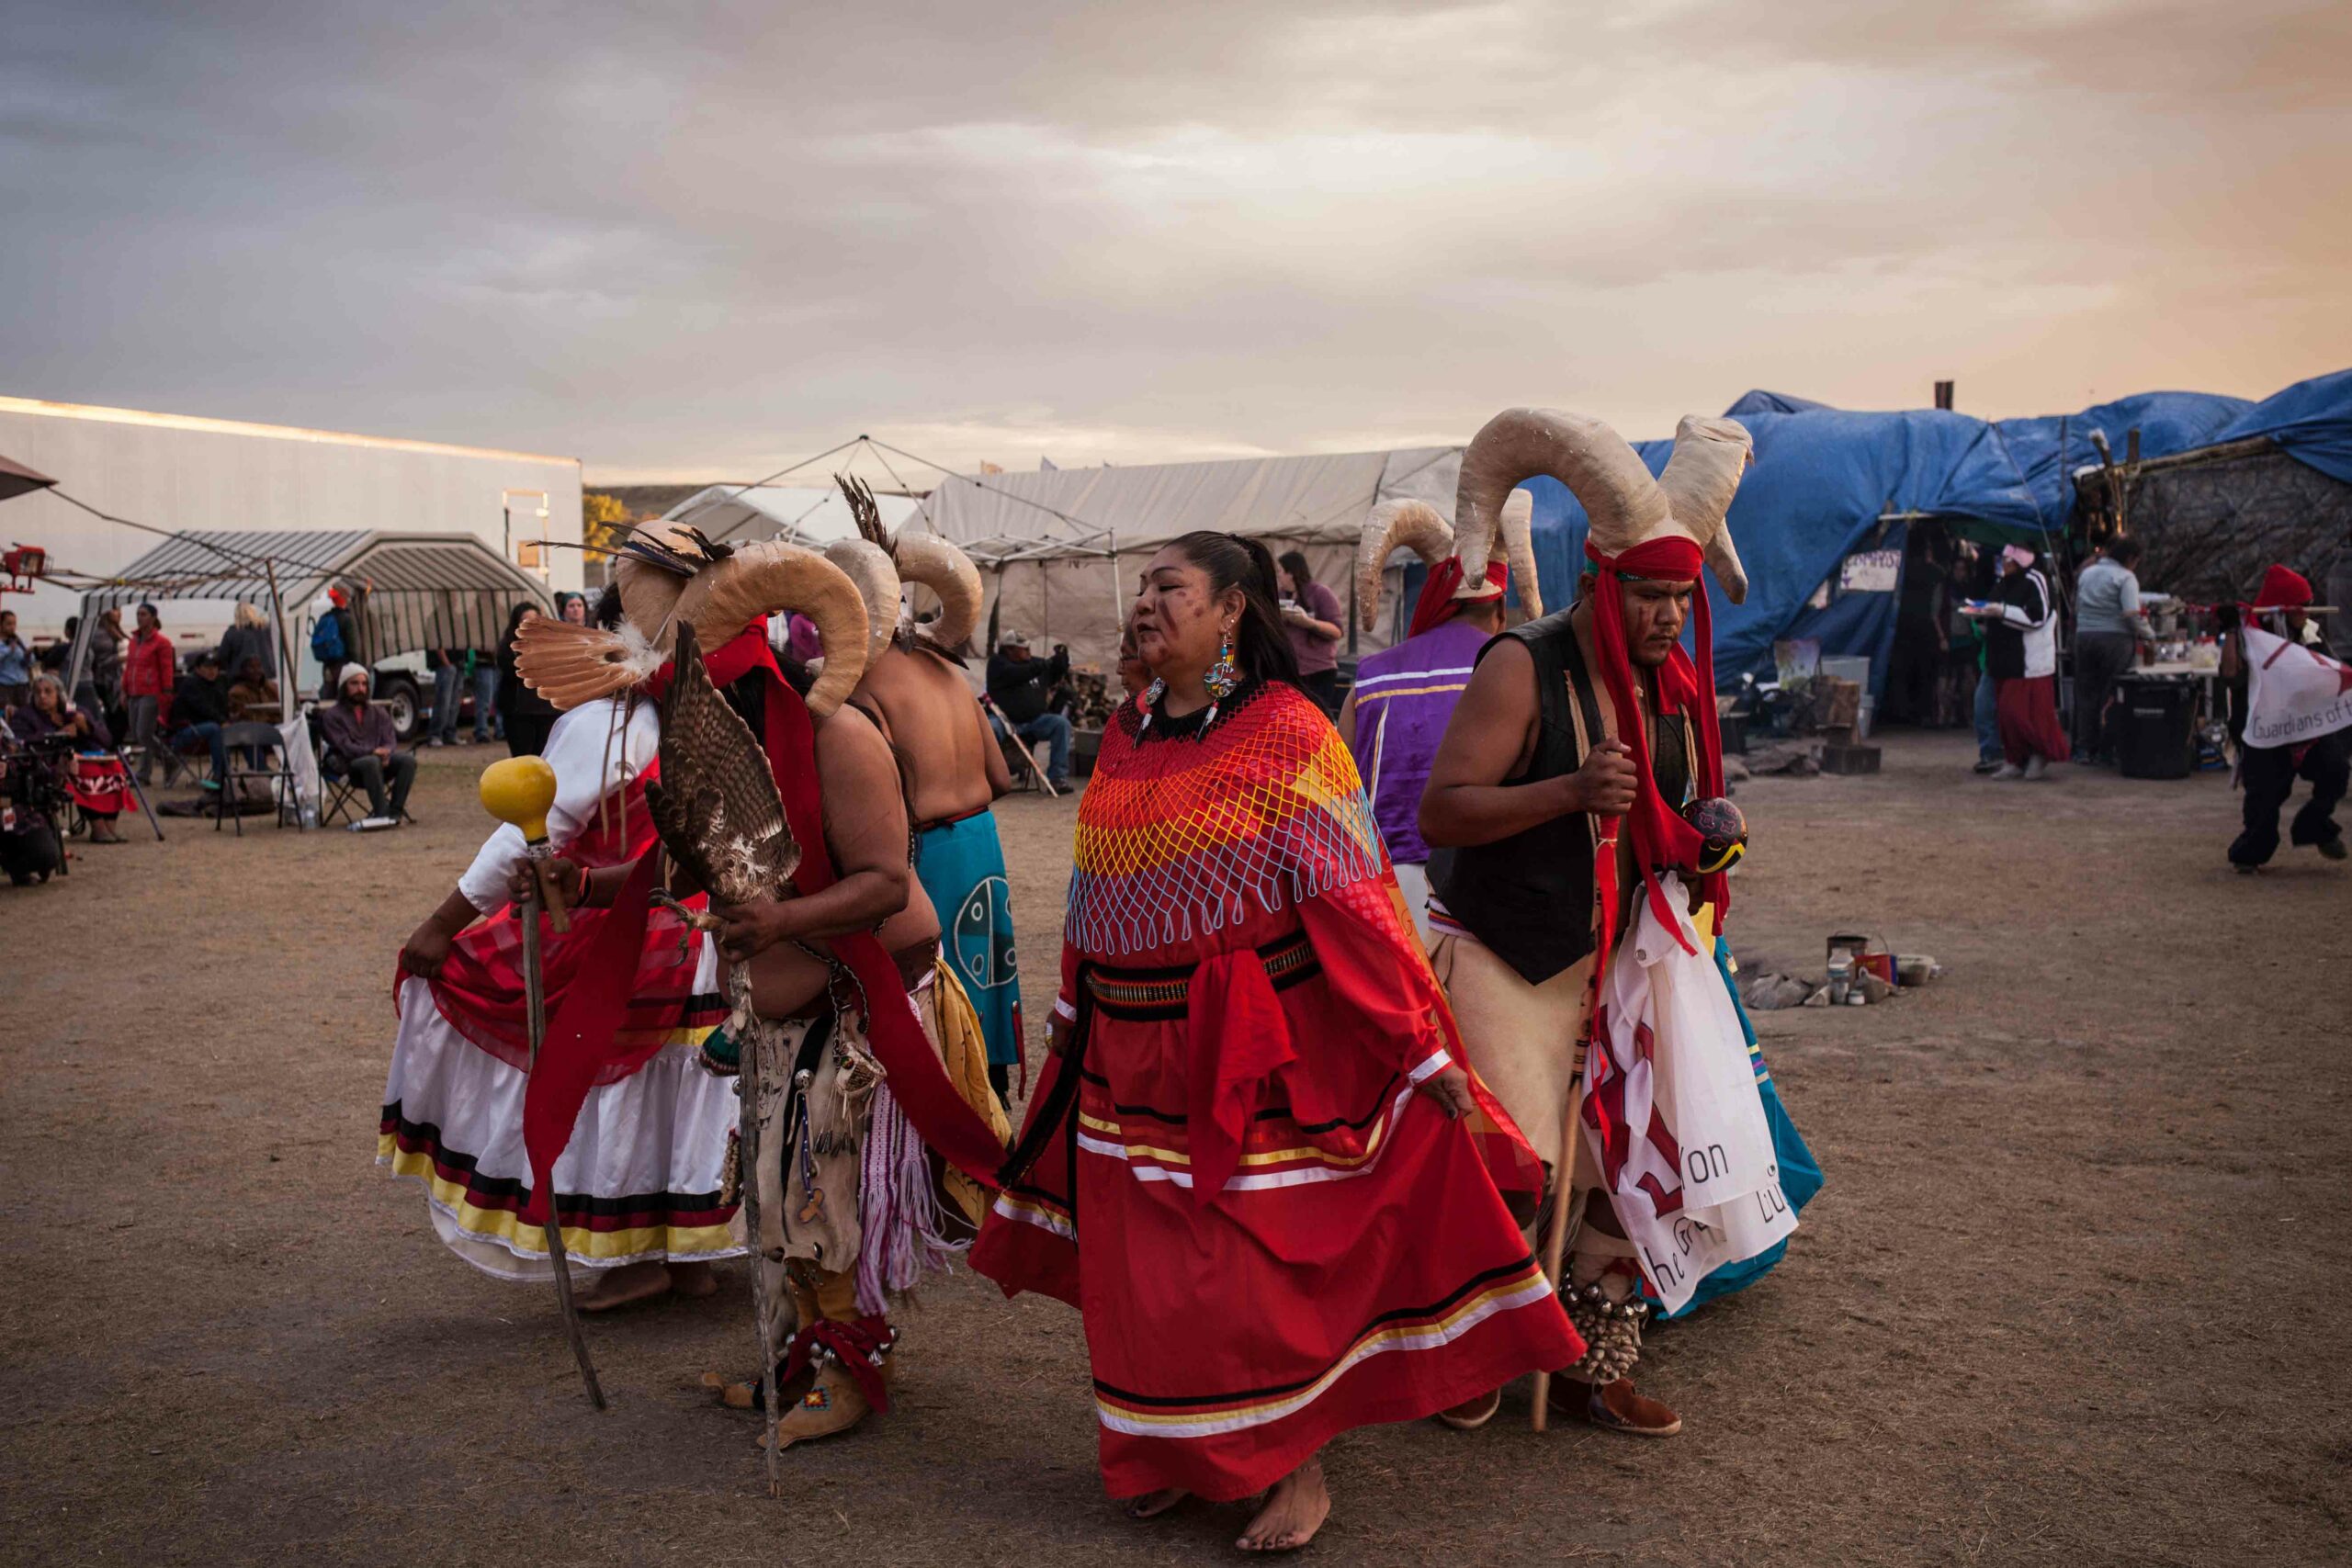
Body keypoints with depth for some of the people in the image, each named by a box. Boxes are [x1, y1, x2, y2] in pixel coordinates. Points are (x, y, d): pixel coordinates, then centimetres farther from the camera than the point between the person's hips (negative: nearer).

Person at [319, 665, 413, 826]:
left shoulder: (378, 713, 21)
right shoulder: (332, 715, 6)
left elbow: (391, 741, 10)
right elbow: (345, 748, -8)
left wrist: (386, 755, -16)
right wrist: (372, 751, -25)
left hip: (380, 760, 4)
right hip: (349, 766, -4)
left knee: (408, 759, -26)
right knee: (371, 762, -39)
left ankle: (394, 813, -30)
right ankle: (381, 814, -39)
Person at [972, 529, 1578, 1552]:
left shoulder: (1283, 731, -11)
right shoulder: (1126, 733, 9)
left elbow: (1349, 895, -14)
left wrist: (1423, 1046, -15)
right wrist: (1078, 1024, 21)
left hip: (1251, 1045, -6)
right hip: (1134, 1049, 6)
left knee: (1262, 1257, 1)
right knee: (1146, 1265, 11)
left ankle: (1298, 1465, 20)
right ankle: (1178, 1451, 30)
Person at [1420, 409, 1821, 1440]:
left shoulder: (1675, 686, 6)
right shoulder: (1522, 670, -17)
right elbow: (1439, 813, -23)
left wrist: (1702, 848, -2)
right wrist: (1570, 792, -34)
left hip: (1614, 962, 7)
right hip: (1498, 957, -6)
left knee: (1622, 1163, 6)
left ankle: (1597, 1368, 22)